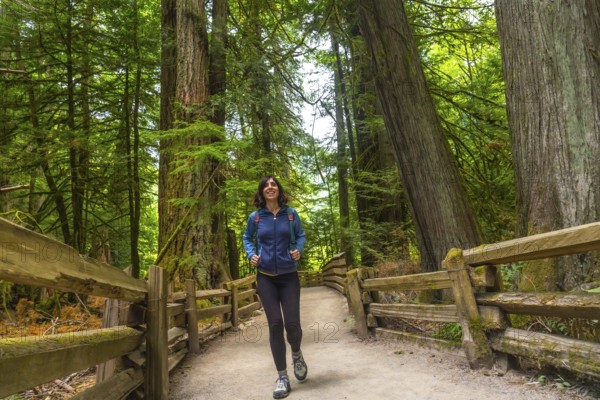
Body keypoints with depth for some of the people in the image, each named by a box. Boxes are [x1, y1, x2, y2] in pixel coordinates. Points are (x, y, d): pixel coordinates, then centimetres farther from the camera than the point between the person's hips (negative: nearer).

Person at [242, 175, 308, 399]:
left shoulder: (291, 214, -1)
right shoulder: (255, 217, 0)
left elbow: (301, 235, 13)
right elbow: (247, 238, 16)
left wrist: (299, 249, -7)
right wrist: (251, 254, -2)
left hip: (289, 276, 0)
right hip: (265, 277, 0)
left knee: (292, 323, -5)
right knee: (275, 323, -3)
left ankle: (296, 354, 32)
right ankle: (282, 377, 8)